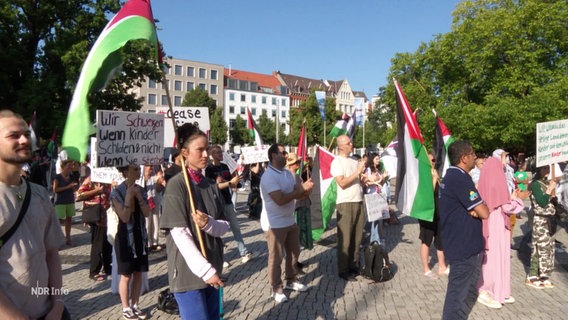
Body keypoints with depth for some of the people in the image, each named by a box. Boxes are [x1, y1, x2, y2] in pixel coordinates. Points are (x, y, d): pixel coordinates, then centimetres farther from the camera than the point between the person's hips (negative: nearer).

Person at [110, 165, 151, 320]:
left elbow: (147, 213, -4)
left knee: (138, 273, 12)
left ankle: (135, 305, 24)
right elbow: (125, 217, -19)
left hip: (140, 236, 6)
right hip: (125, 237, -5)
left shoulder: (141, 190, 5)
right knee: (126, 275, 4)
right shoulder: (117, 192, -12)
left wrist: (139, 196, -14)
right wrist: (129, 196, -23)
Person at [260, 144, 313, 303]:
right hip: (275, 223, -8)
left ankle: (291, 280, 36)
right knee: (276, 257, 4)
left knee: (294, 252, 18)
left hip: (290, 221, 8)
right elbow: (280, 200, -27)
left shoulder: (288, 173, 7)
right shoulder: (268, 176, -19)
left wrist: (305, 190, -15)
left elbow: (298, 195, 8)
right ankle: (277, 288, 18)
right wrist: (301, 189, -20)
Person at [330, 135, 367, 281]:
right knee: (345, 239, -2)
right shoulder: (337, 162, -5)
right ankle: (343, 270, 7)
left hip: (359, 202, 7)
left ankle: (354, 266, 22)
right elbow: (342, 183, -15)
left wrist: (364, 178, 0)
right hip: (345, 203, -7)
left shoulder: (354, 162, 17)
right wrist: (357, 172, -13)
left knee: (357, 237, 11)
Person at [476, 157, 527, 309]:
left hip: (486, 225, 7)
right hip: (497, 225, -7)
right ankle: (485, 292, 5)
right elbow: (506, 207, -13)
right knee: (496, 257, 0)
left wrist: (511, 197, 18)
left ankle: (497, 292, 25)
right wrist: (517, 198, 4)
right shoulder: (498, 183, -14)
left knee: (488, 257, 13)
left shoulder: (483, 183, 6)